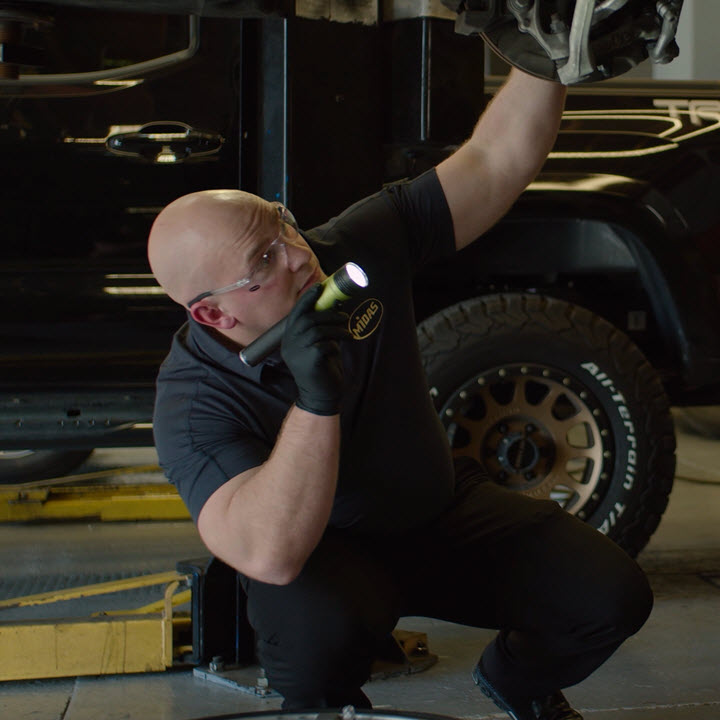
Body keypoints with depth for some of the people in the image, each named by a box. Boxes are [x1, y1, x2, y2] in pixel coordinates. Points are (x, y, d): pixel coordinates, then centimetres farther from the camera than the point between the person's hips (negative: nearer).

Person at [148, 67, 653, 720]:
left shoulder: (360, 248, -17)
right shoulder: (193, 402, -28)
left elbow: (496, 162, -15)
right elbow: (269, 556, -42)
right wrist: (315, 400, -48)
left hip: (445, 513, 4)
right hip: (329, 553, -4)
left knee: (612, 596, -14)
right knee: (316, 628, -41)